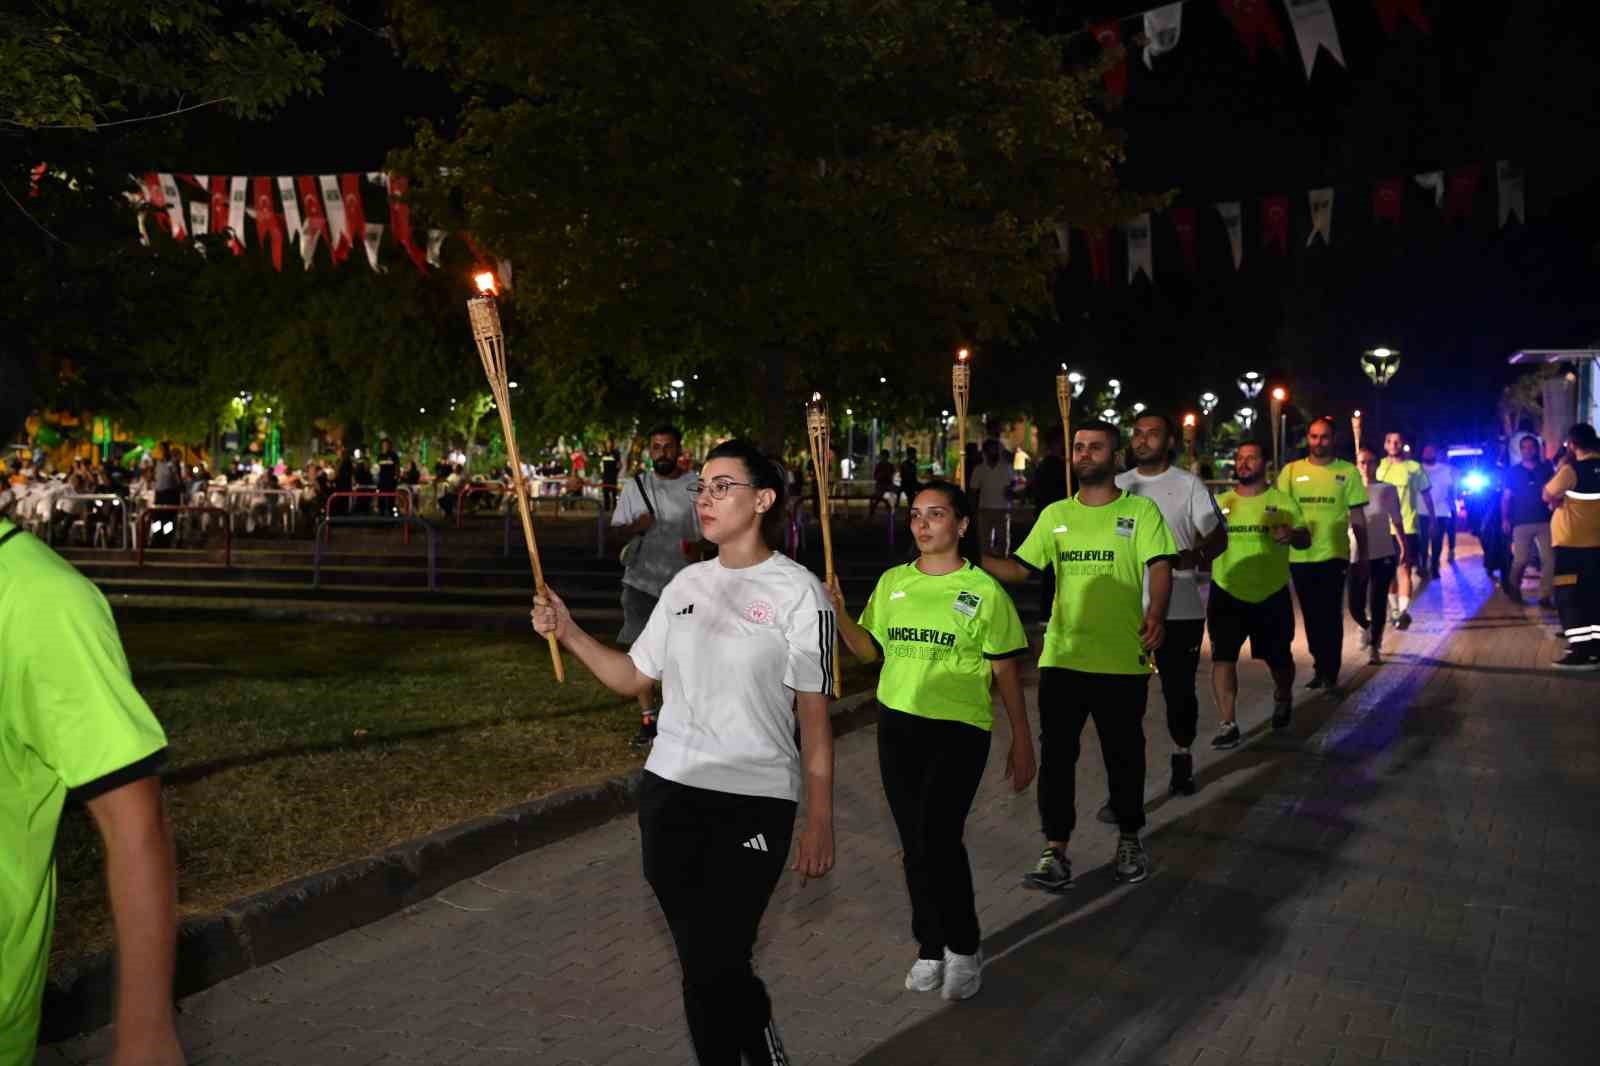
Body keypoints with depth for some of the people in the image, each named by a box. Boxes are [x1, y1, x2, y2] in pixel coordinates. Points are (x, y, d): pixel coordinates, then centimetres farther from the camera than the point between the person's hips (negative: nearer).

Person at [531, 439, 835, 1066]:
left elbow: (813, 715, -6)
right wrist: (568, 634, 3)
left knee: (711, 970, -6)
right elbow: (632, 679, 16)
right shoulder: (686, 584, 9)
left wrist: (820, 820, -7)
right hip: (668, 792, 6)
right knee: (705, 962, 13)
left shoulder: (798, 592, -7)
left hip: (754, 803, -5)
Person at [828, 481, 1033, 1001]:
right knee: (914, 845, 11)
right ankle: (931, 948, 28)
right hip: (898, 724, 5)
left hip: (959, 729, -4)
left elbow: (1005, 671, 1)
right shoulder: (892, 583, 8)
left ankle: (964, 949, 7)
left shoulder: (984, 591, -3)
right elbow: (871, 650, 12)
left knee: (937, 839, -15)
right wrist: (839, 615, -6)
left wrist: (1022, 742, 2)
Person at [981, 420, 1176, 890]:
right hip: (1061, 657, 3)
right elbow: (1019, 568, 9)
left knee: (1124, 754, 13)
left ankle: (1130, 839, 32)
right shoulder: (1054, 515, 9)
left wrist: (1156, 614, -31)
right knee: (1056, 755, 3)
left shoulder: (1140, 510, -1)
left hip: (1123, 660, -2)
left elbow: (1159, 567, -12)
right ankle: (1055, 851, 12)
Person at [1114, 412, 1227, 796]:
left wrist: (1195, 555, -24)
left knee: (1179, 688, 8)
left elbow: (1219, 537, -3)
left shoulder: (1189, 485, -1)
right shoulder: (1118, 485, 9)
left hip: (1181, 609, -2)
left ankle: (1182, 758, 30)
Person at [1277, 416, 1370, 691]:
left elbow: (1357, 518, 2)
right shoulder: (1291, 471, 2)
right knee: (1311, 616, 13)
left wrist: (1363, 554, 2)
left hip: (1334, 555, -2)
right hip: (1300, 556, 2)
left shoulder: (1348, 472, -1)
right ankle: (1320, 667, 29)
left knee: (1330, 616, -1)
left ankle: (1330, 673, 10)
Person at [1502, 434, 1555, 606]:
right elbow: (1506, 497, 5)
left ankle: (1545, 596, 3)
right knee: (1520, 560, -4)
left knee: (1549, 560, -5)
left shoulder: (1547, 469, 8)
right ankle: (1513, 589, 21)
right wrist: (1505, 519, -3)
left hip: (1545, 521, 2)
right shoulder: (1513, 471, 6)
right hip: (1522, 522, -2)